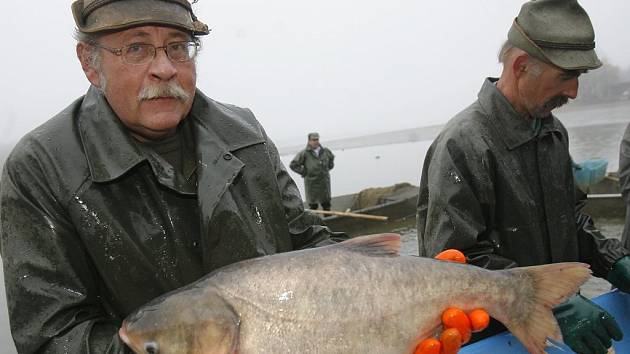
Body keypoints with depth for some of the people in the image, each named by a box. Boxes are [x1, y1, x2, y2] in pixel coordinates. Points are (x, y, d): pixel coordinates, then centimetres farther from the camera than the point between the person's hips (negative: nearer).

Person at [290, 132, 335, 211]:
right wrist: (304, 172, -7)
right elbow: (293, 165, -8)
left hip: (325, 183, 4)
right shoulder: (304, 154, -12)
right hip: (311, 183, -4)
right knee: (313, 206, 5)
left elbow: (331, 158, 25)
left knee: (326, 204, 15)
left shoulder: (326, 151, 2)